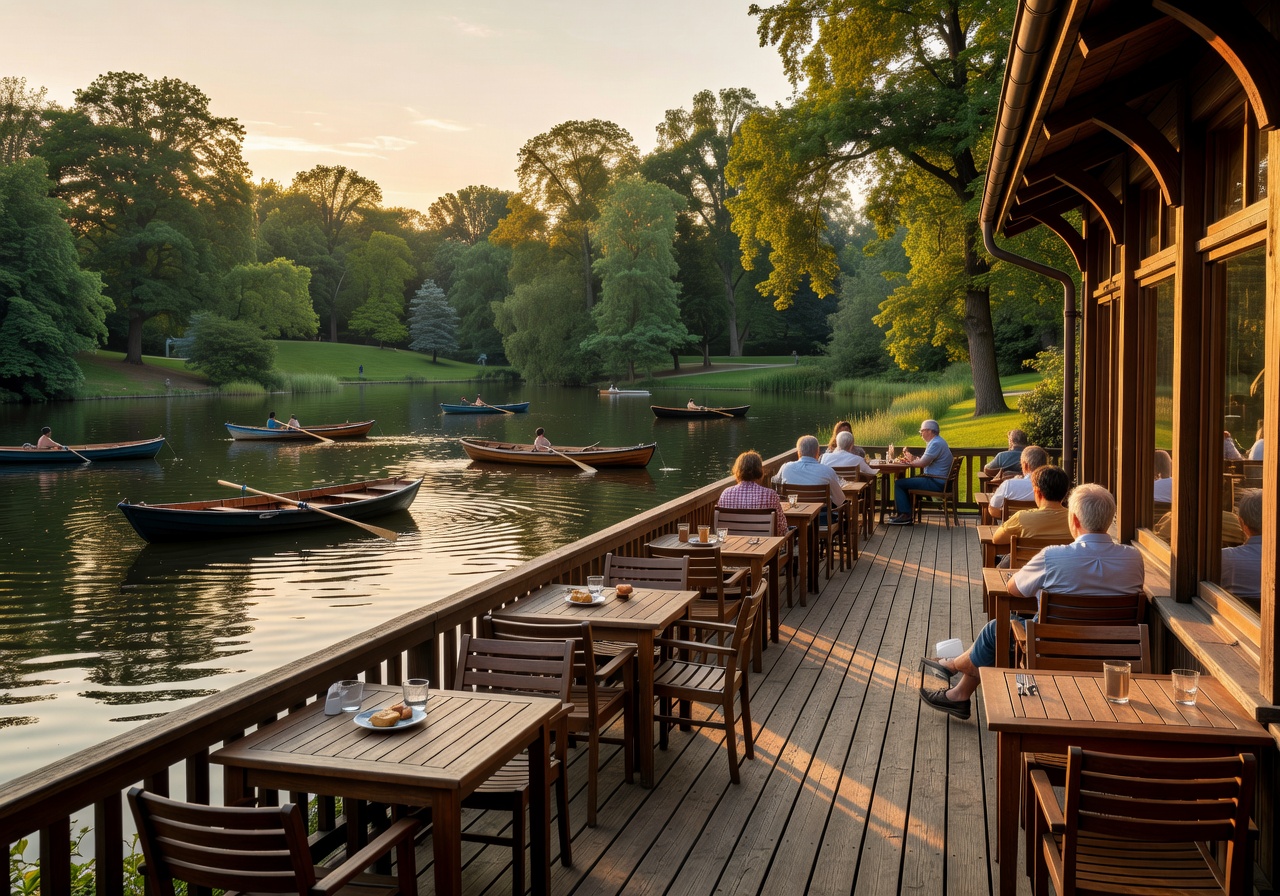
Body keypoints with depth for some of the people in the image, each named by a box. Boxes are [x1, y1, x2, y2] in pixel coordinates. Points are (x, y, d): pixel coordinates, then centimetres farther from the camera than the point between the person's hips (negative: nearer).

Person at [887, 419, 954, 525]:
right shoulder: (935, 441, 16)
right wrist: (912, 457, 3)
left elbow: (922, 463, -21)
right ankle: (906, 514, 17)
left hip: (935, 483, -11)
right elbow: (923, 460, 18)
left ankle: (904, 515, -6)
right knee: (905, 481, 21)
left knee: (899, 484, -9)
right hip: (935, 480, 11)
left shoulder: (936, 443, -18)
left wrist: (909, 462, -4)